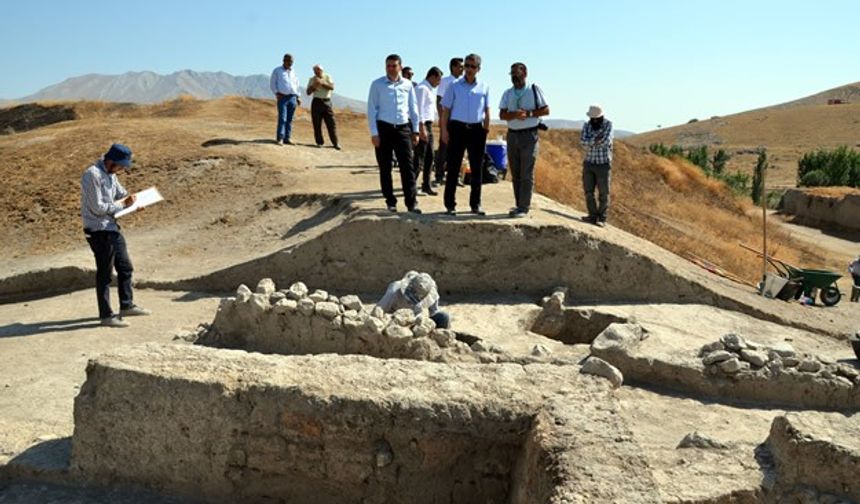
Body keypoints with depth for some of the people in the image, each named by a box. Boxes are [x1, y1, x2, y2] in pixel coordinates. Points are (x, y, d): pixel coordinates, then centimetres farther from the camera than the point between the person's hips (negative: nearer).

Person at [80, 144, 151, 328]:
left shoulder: (110, 174, 9)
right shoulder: (92, 175, -19)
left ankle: (127, 306, 31)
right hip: (98, 231, -9)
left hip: (112, 227, 9)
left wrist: (130, 200, -2)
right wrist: (121, 205, -13)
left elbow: (121, 193, 20)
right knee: (105, 273, -2)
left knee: (125, 267, 17)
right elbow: (97, 207, -22)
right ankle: (106, 316, 7)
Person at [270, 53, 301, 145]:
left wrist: (298, 97, 16)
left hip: (292, 97, 4)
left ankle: (287, 138, 5)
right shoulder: (277, 70, 6)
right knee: (282, 118, -12)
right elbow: (272, 83, 5)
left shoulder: (293, 71, 18)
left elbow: (296, 85, 23)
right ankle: (280, 138, -11)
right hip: (282, 97, -4)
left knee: (289, 119, 2)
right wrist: (276, 93, -9)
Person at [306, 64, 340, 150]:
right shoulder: (312, 79, 8)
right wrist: (314, 85, -15)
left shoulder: (327, 77, 6)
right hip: (316, 102, 1)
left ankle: (335, 143, 2)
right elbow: (308, 92, 0)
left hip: (327, 102, -1)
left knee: (331, 123, -3)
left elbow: (332, 87, -10)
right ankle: (319, 142, 8)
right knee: (317, 124, -1)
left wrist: (322, 83, -20)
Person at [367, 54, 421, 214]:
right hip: (384, 128, -1)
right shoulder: (377, 85, 0)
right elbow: (372, 109, -2)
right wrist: (374, 133, -8)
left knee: (407, 166, -5)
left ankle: (411, 202, -4)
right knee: (385, 168, 4)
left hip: (403, 128, 1)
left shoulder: (407, 85, 6)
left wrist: (415, 131, 9)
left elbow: (413, 108, 12)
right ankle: (390, 202, 15)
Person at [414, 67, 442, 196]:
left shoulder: (430, 90, 19)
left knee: (429, 156, 11)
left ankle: (426, 185, 18)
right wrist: (421, 128, -24)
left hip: (428, 125, 10)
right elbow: (419, 109, -19)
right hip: (422, 125, -10)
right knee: (419, 157, -7)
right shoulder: (421, 88, -12)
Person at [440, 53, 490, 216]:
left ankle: (475, 204, 17)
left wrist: (486, 130, 7)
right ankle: (450, 204, 6)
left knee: (477, 168, 7)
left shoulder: (484, 87, 7)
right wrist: (444, 130, -4)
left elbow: (487, 111, 13)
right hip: (457, 128, -2)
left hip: (477, 129, 2)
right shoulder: (454, 86, 2)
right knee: (453, 167, -1)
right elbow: (446, 109, 3)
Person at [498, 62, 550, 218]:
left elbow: (546, 110, -2)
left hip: (529, 135, -4)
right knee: (515, 173, 7)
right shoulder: (508, 93, 11)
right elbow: (502, 115, 1)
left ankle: (524, 208, -5)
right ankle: (518, 205, 15)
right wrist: (515, 114, -18)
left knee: (526, 174, -6)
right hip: (512, 134, 5)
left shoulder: (534, 90, 0)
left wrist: (528, 113, -14)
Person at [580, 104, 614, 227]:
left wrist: (591, 141, -12)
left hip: (603, 164, -3)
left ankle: (602, 219, 7)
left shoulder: (608, 124, -6)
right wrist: (596, 139, -24)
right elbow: (583, 141, -14)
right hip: (589, 163, 3)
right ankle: (593, 216, 11)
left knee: (604, 193, 0)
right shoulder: (586, 125, 3)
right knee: (588, 191, 2)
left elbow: (605, 141, -21)